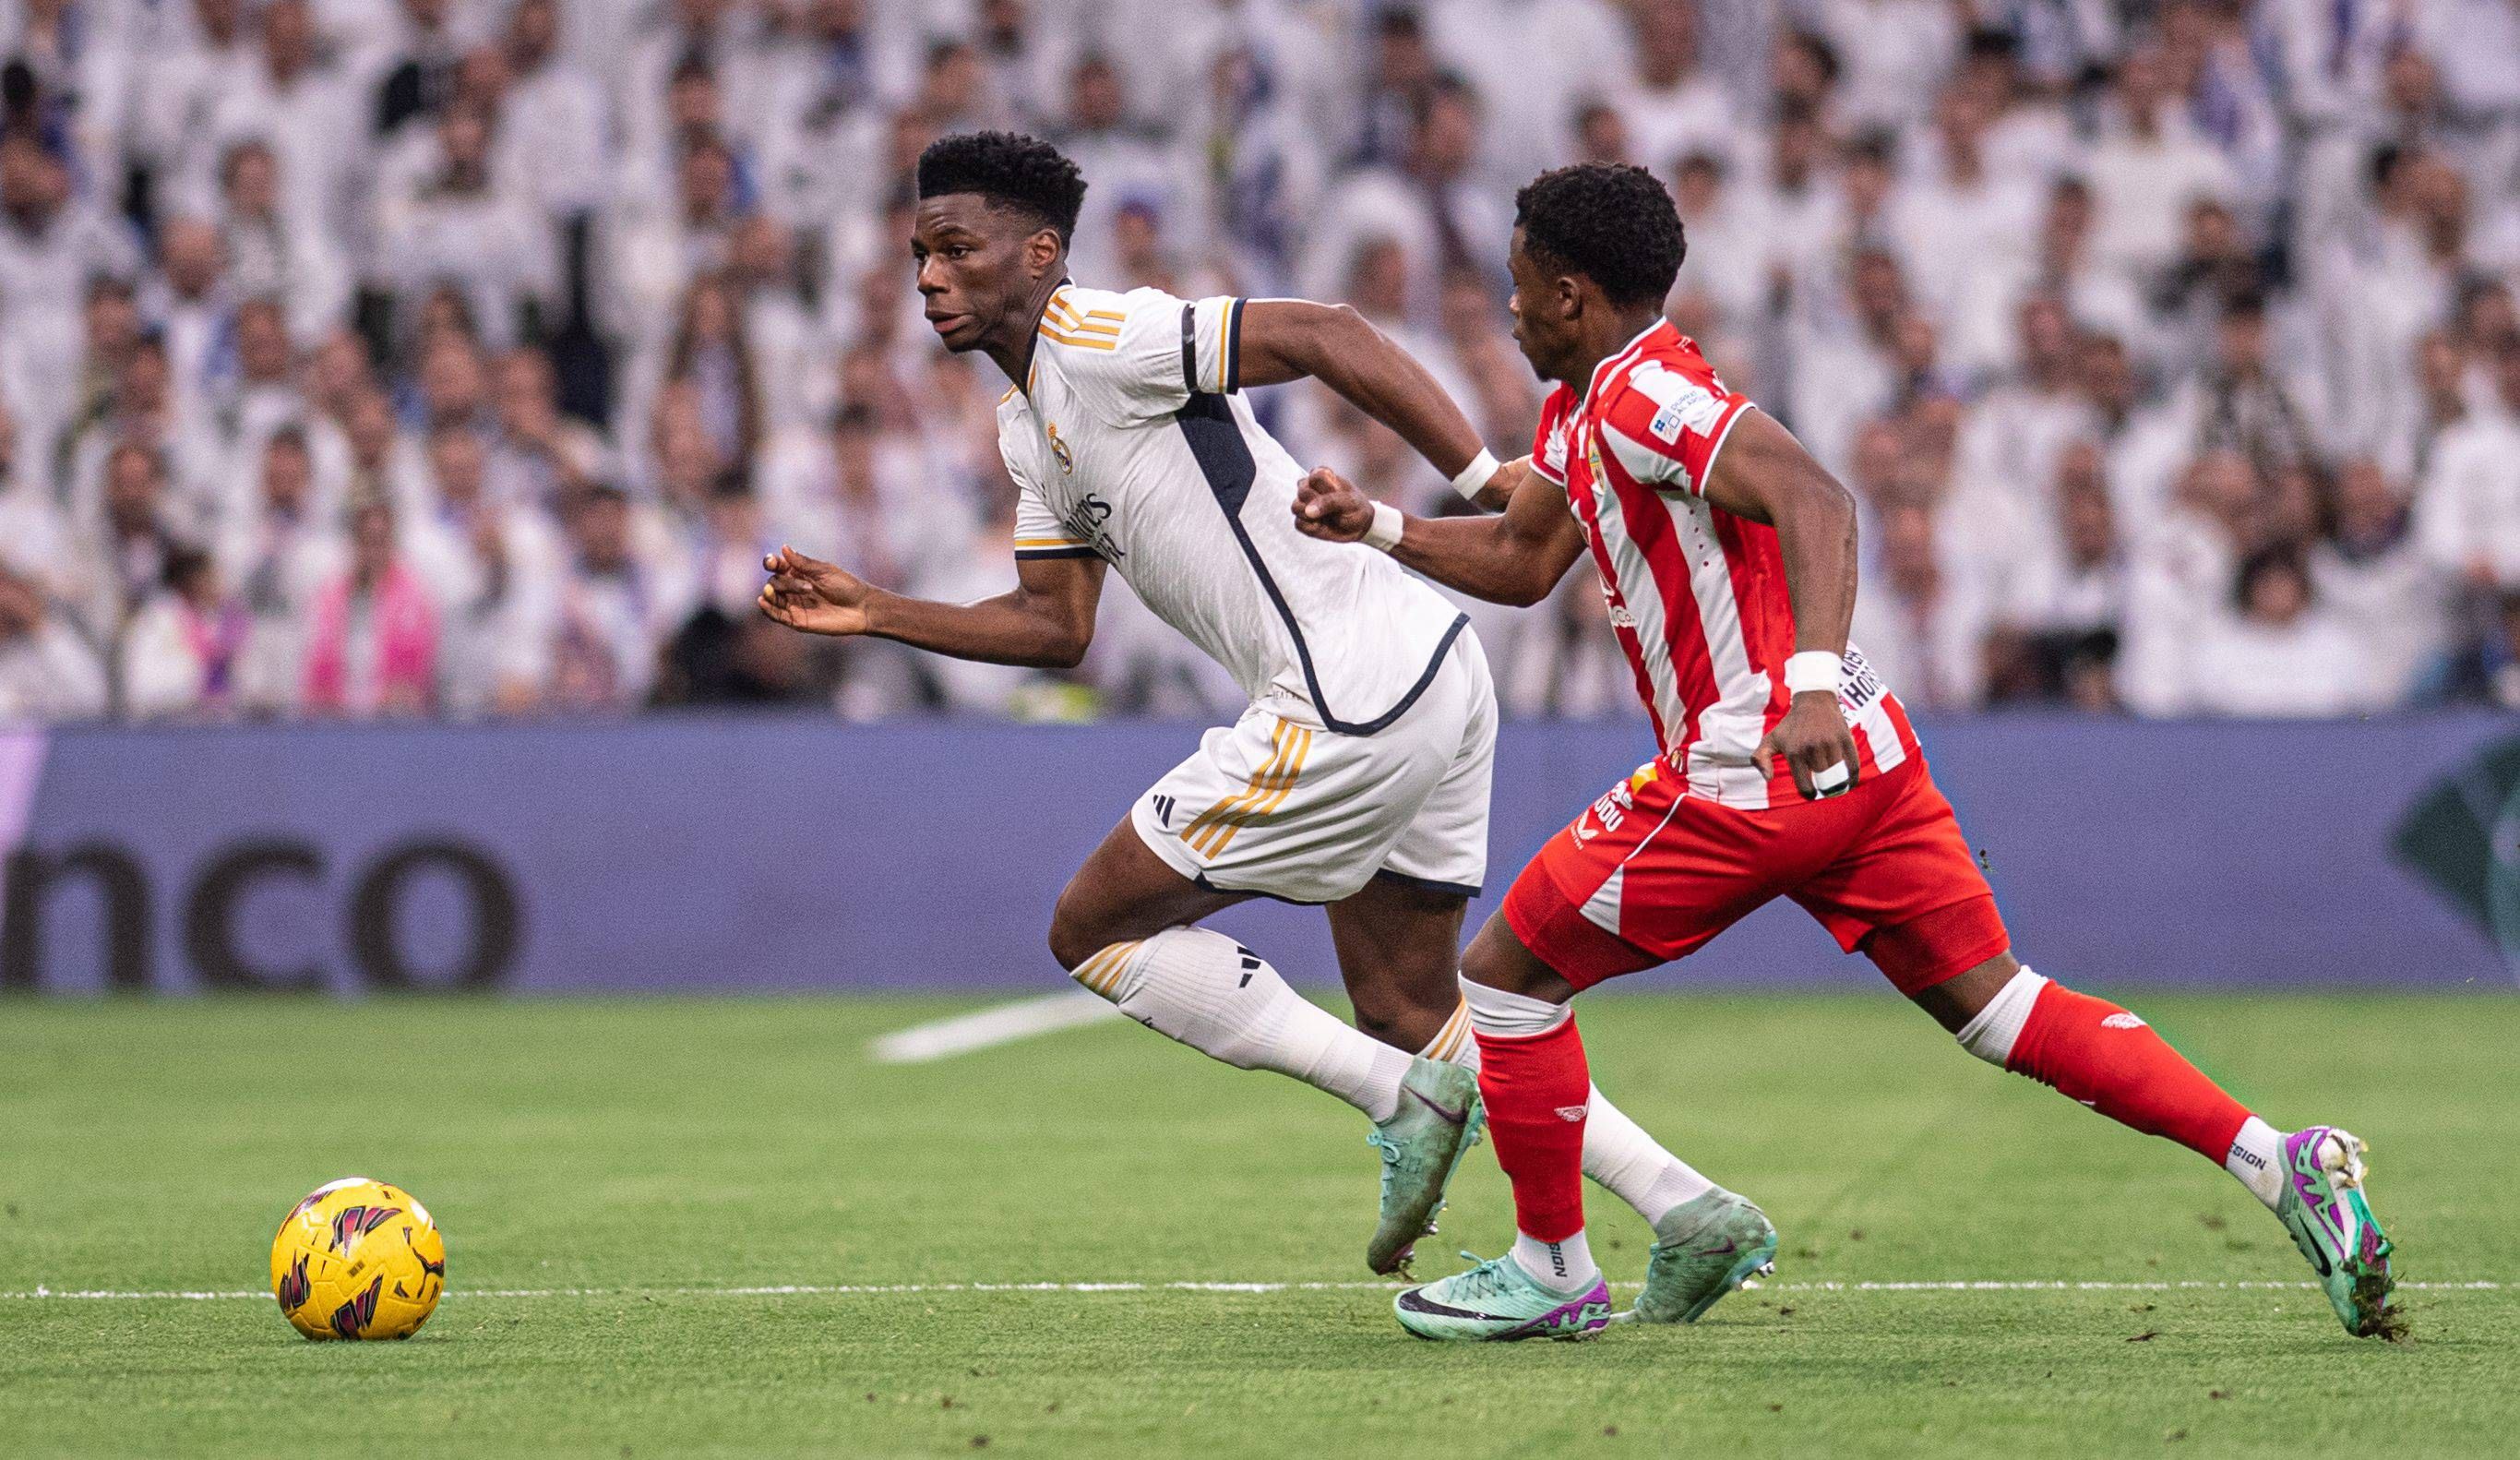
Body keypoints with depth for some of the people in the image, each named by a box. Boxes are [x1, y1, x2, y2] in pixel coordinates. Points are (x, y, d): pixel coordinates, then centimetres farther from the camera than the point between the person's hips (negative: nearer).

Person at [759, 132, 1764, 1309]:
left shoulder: (1097, 340, -11)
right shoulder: (1029, 424, 19)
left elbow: (1320, 336, -20)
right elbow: (1055, 626, 22)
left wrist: (1494, 485, -26)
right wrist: (873, 613, 14)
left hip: (1350, 705, -10)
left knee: (1094, 932, 1)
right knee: (1405, 1013, 18)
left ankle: (1404, 1101, -4)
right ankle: (1689, 1208, 11)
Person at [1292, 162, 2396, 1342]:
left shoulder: (1644, 395, -14)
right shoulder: (1583, 407, 18)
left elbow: (1814, 498, -30)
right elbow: (1521, 561, 33)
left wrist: (1811, 680, -41)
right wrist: (1373, 527, 25)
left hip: (1755, 778, -10)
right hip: (1864, 757, 10)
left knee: (1506, 977, 5)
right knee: (2000, 1009, 6)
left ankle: (1551, 1273, 16)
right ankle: (2283, 1163, -5)